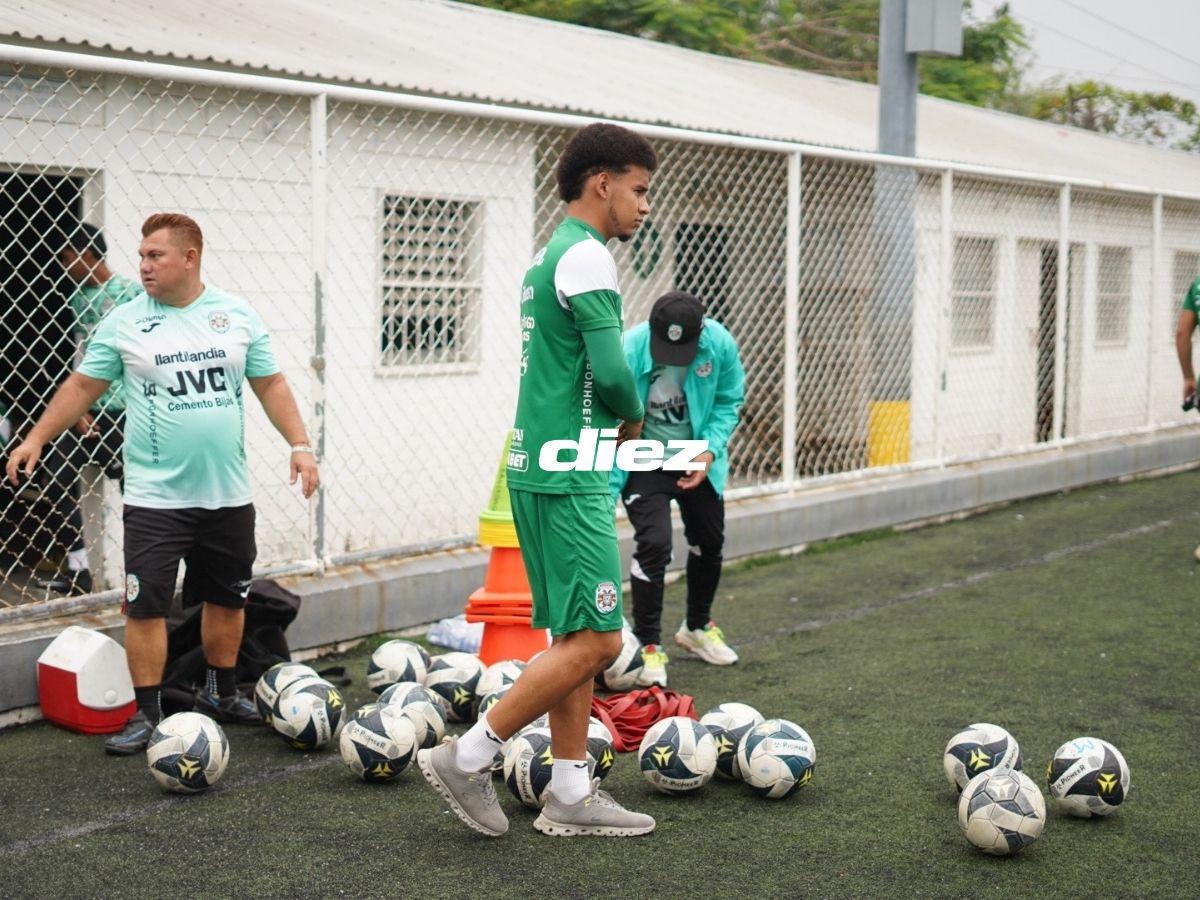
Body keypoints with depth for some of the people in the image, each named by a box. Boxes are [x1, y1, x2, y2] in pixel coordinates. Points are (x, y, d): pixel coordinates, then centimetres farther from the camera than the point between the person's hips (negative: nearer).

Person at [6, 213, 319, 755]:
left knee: (227, 598, 14)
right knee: (146, 606, -4)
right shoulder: (124, 322, -2)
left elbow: (270, 385, 7)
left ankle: (220, 693, 33)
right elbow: (83, 386, 4)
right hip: (154, 498, -2)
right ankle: (146, 716, 7)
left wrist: (299, 445, -1)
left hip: (227, 495, 2)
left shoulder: (237, 316, 3)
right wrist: (37, 438, -3)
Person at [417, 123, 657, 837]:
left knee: (575, 636, 12)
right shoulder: (586, 256, -12)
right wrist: (633, 417, 0)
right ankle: (467, 758, -2)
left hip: (548, 473, 10)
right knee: (595, 639, -8)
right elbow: (612, 372, -20)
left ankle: (570, 793, 17)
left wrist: (612, 422, 8)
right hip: (568, 478, -10)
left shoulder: (550, 254, 18)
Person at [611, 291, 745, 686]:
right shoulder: (629, 351, -32)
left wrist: (710, 450, -20)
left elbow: (727, 403, -5)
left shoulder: (720, 345, -22)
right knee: (654, 544, -19)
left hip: (696, 459, 4)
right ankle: (649, 646, -2)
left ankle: (698, 627, 43)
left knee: (709, 542, 17)